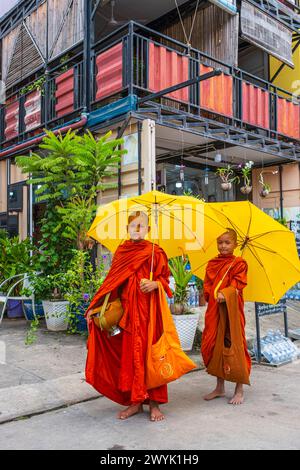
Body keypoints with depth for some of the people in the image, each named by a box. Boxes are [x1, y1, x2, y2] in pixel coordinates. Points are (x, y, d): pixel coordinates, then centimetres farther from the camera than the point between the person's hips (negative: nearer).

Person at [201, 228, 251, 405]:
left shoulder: (239, 263, 0)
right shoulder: (212, 264, 12)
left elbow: (238, 285, -10)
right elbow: (207, 285, 7)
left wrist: (225, 294, -25)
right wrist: (216, 295, -11)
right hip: (213, 309, 5)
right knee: (214, 344, 7)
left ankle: (240, 390, 12)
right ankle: (220, 387, 23)